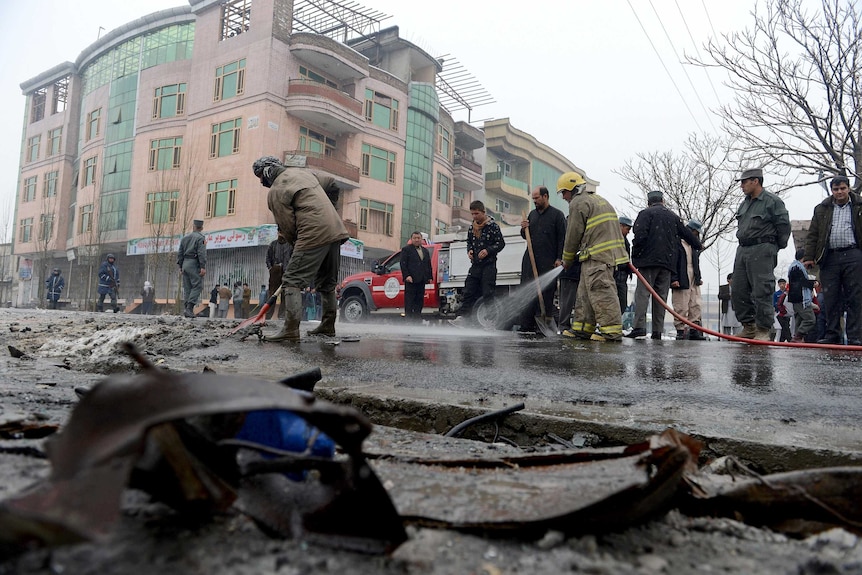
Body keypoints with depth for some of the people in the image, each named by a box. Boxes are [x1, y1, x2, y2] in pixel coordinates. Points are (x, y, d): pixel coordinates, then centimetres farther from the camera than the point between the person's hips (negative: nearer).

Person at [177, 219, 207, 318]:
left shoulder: (185, 237, 16)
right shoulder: (200, 238, -5)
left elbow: (180, 253, 15)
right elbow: (201, 253, -15)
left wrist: (180, 266, 18)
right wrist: (203, 267, -16)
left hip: (185, 263, 7)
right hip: (194, 264, -7)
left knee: (187, 288, 9)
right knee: (197, 286, -6)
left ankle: (187, 309, 7)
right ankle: (189, 308, -18)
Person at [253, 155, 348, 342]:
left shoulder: (275, 193, -4)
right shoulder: (302, 172, 19)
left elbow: (288, 227, -7)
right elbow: (332, 185, 24)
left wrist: (292, 241, 12)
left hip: (314, 234, -9)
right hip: (335, 229, 9)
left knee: (292, 280, -7)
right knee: (327, 282, 18)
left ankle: (291, 330, -14)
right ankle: (328, 326, 27)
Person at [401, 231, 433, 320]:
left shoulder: (425, 250, 20)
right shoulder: (406, 249, 1)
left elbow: (429, 265, 21)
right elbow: (403, 264, -6)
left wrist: (430, 276, 11)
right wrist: (407, 276, -17)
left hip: (421, 280, 6)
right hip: (411, 279, -6)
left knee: (420, 300, 8)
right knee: (409, 300, -5)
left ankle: (417, 318, 14)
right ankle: (408, 317, -3)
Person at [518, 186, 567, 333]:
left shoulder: (557, 215, 2)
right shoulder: (532, 214, 18)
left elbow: (562, 238, -2)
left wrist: (559, 258, -11)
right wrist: (524, 229, 2)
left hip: (548, 261, -5)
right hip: (530, 260, 5)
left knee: (546, 294, -4)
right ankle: (527, 325, 3)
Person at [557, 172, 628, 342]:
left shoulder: (578, 203, -5)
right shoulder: (598, 199, 26)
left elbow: (573, 235, -4)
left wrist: (567, 260, 9)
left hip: (596, 256, -10)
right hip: (609, 254, 10)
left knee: (601, 292, -11)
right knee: (585, 292, 12)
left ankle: (612, 331, -12)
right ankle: (583, 328, 14)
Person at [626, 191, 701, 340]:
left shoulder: (645, 213, 2)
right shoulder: (674, 217, 20)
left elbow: (640, 236, -11)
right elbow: (687, 234, 29)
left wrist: (635, 256, -4)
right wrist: (698, 245, 48)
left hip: (648, 260, -5)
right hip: (667, 262, 5)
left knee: (642, 293, -7)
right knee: (661, 296, 6)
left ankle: (639, 327, -18)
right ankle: (657, 331, 5)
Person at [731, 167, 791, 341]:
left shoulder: (772, 201, -6)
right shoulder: (743, 204, 18)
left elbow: (784, 226, -5)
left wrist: (775, 248, 2)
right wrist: (743, 244, 19)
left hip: (762, 250, -8)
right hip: (742, 250, 8)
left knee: (761, 292, -9)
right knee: (738, 292, 6)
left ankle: (763, 330, -3)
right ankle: (749, 327, 15)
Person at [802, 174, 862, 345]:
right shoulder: (822, 209, 17)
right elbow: (812, 235, 13)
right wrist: (809, 257, 4)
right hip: (830, 258, 2)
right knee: (830, 298, 1)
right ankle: (832, 335, 6)